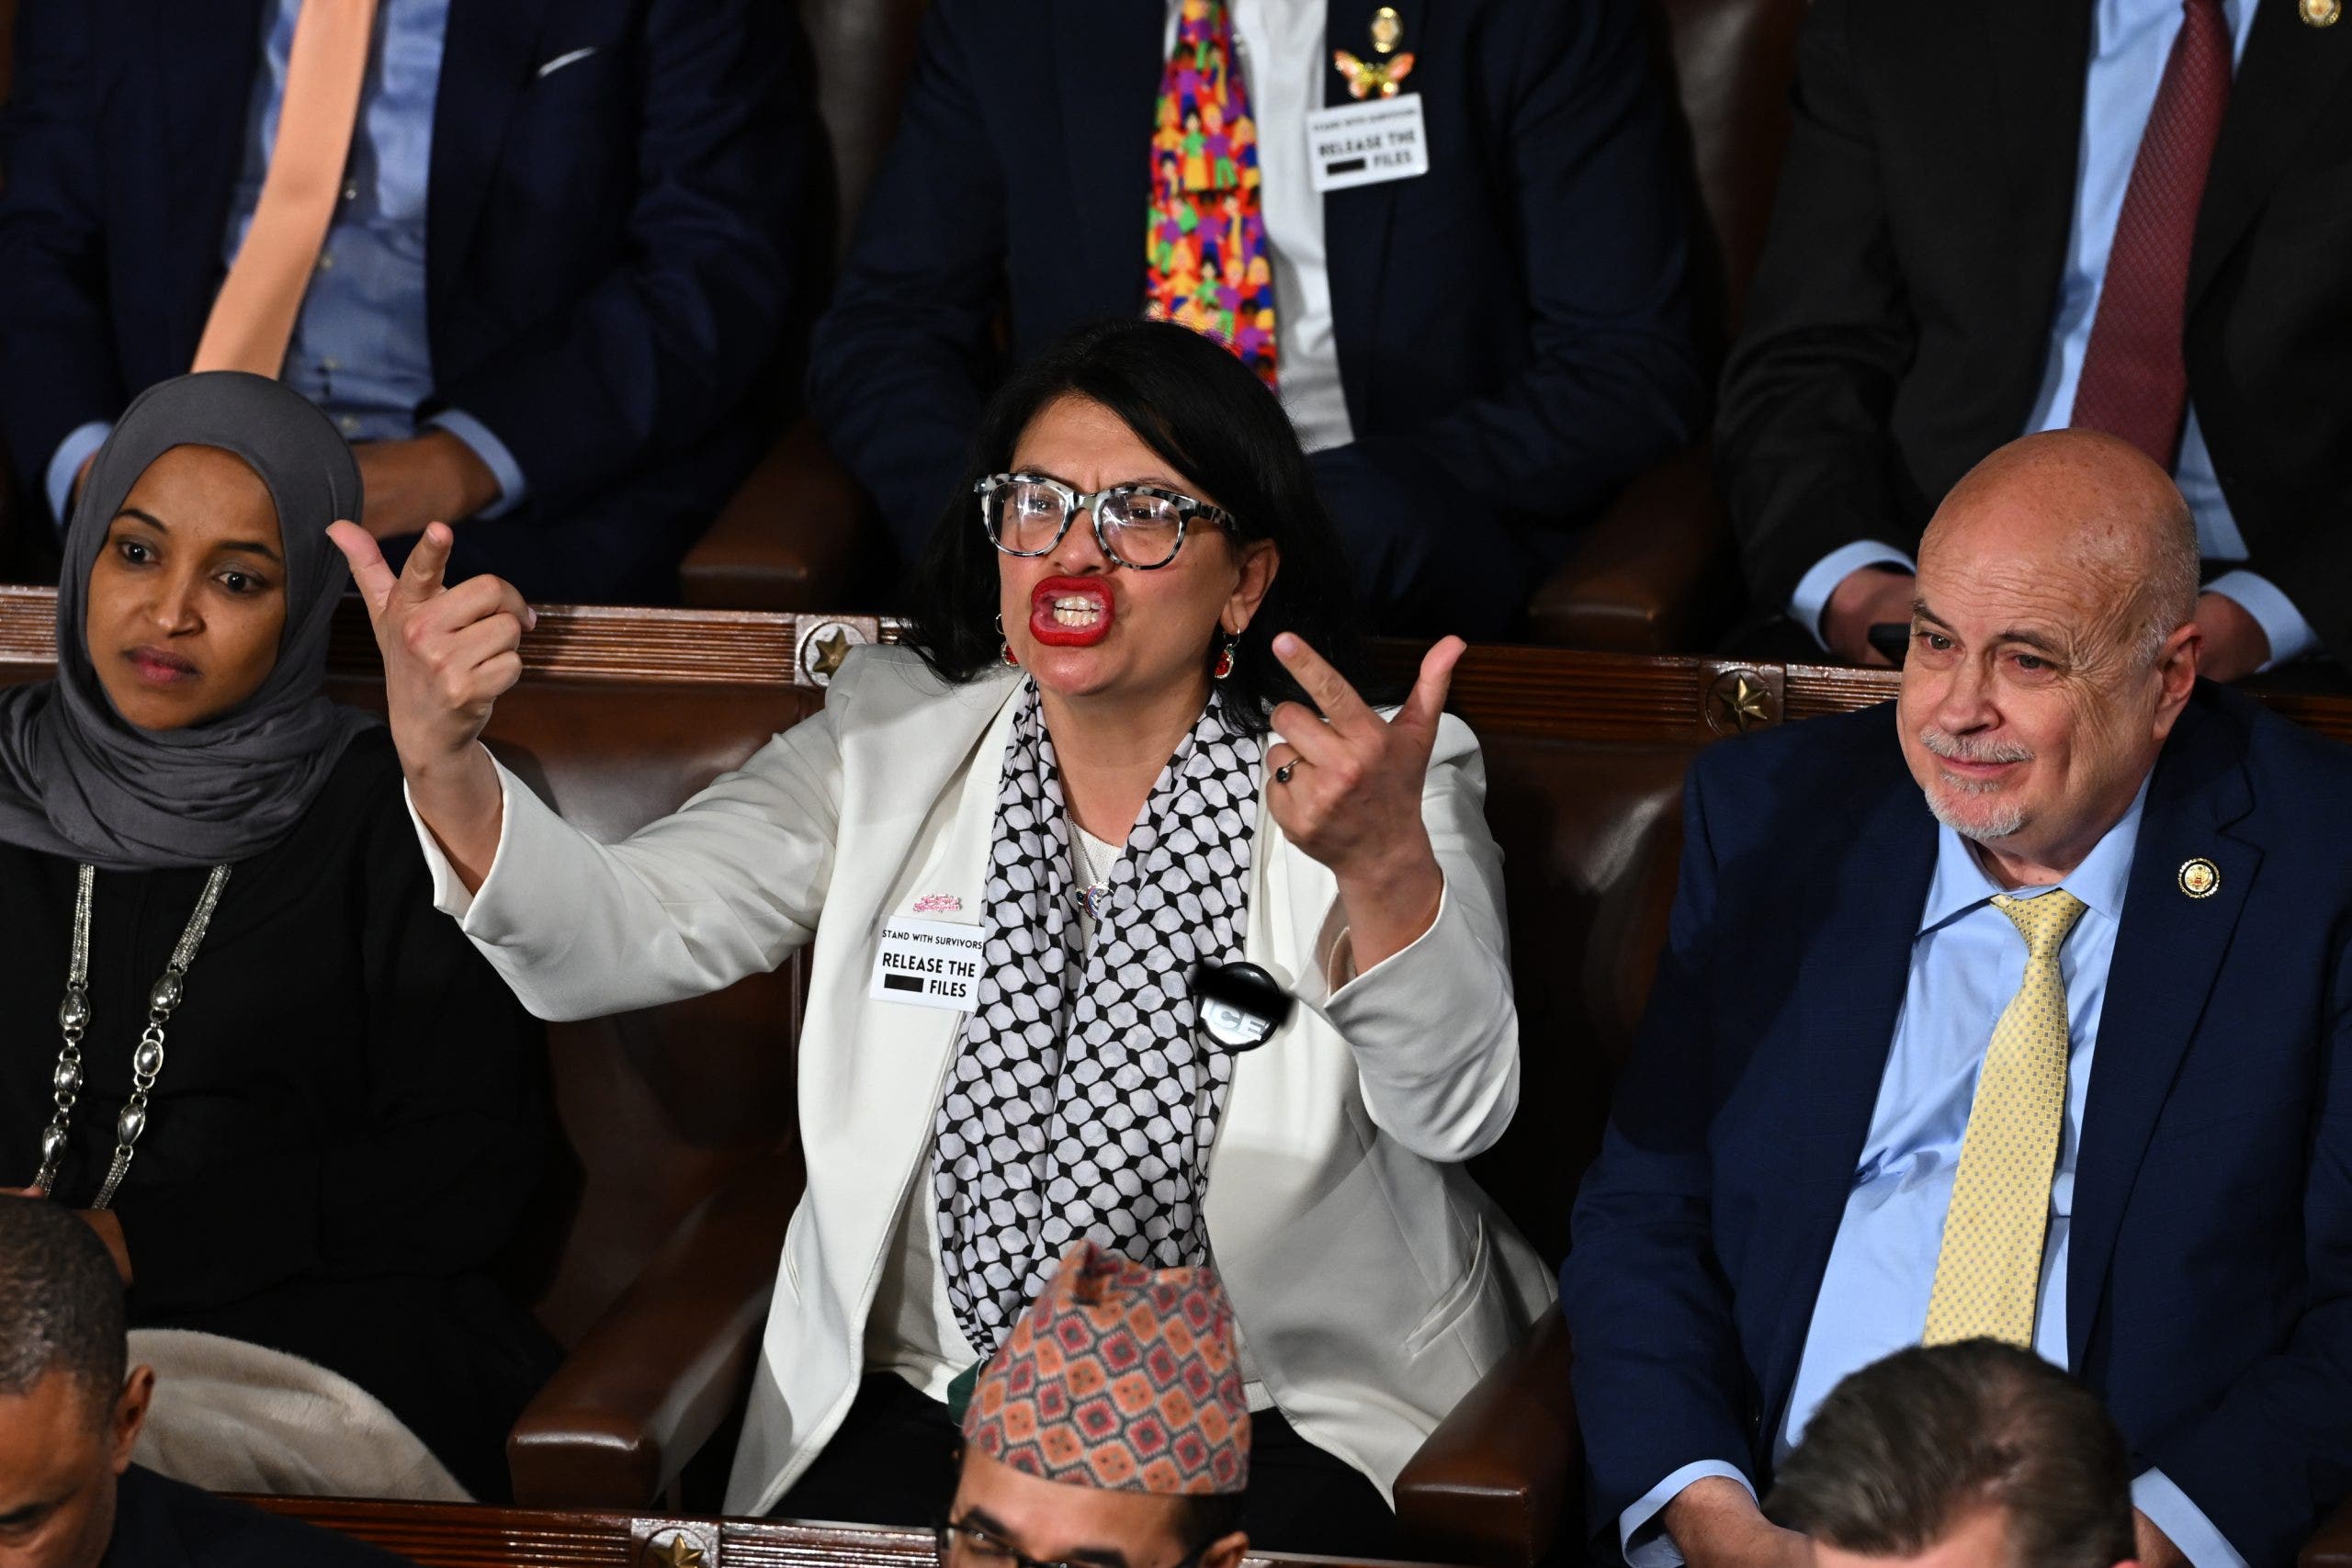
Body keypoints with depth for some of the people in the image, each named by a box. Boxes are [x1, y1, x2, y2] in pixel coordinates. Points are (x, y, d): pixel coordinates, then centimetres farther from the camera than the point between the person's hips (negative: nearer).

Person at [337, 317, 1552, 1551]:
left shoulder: (1372, 783, -6)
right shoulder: (888, 747, 4)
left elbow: (1455, 1112, -24)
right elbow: (615, 939, -9)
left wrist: (1384, 867, -45)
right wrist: (444, 767, -30)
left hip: (1285, 1424, -3)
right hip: (928, 1394, 3)